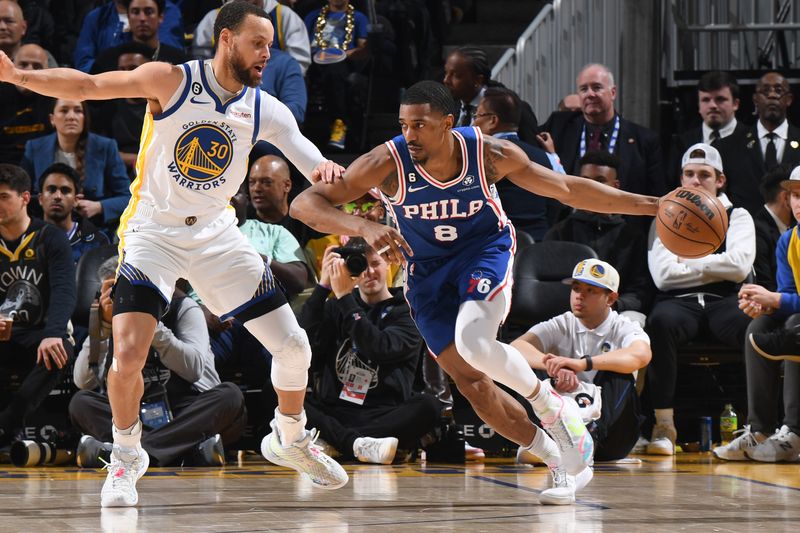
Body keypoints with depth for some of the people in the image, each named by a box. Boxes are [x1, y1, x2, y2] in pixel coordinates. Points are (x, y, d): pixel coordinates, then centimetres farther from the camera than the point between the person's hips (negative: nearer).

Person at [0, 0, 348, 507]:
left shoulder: (266, 111, -4)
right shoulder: (172, 81, -14)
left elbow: (317, 169, -4)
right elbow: (87, 85, -16)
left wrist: (327, 171, -30)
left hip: (217, 235, 4)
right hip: (154, 232, -4)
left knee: (294, 347, 2)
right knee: (128, 356, -20)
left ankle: (290, 439, 30)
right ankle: (127, 456, 7)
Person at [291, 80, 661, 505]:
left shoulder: (490, 154, -22)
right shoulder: (388, 162, -25)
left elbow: (567, 189, -8)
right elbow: (304, 204, -29)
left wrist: (650, 205, -7)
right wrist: (364, 227, -48)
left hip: (485, 250, -2)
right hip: (426, 270, 2)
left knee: (473, 342, -31)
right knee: (470, 381, -1)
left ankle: (551, 406, -4)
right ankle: (560, 461, 17)